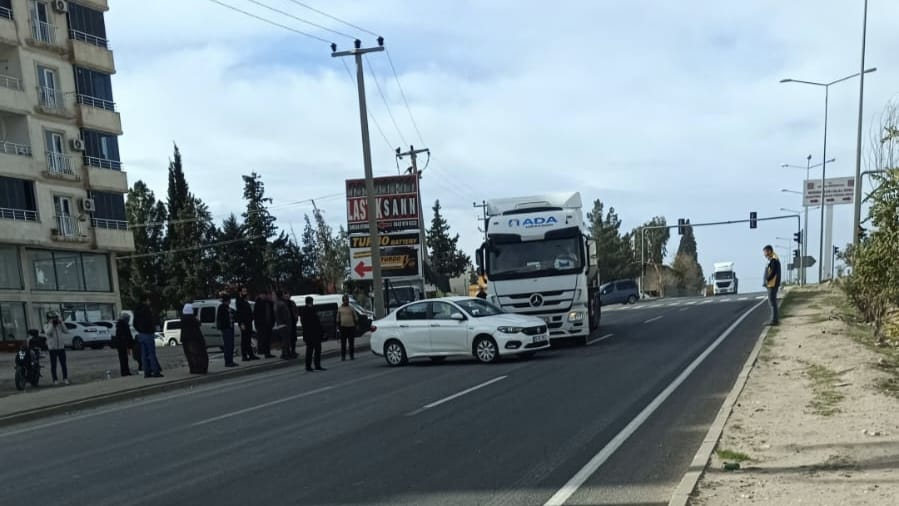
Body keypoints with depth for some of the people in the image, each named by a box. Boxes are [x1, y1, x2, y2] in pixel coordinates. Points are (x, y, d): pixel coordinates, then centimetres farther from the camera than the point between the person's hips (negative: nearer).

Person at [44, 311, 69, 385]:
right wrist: (51, 324, -18)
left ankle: (65, 378, 11)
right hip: (52, 348, -2)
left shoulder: (59, 325, 8)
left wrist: (61, 323, -6)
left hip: (61, 347, 2)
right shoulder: (47, 326, -1)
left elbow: (66, 331, -3)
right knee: (53, 365, 1)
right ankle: (55, 380, 8)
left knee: (63, 364, 3)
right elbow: (48, 332, -21)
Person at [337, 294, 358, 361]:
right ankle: (343, 357, 4)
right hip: (343, 327, 0)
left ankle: (352, 356, 11)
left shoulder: (351, 308, 7)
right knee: (343, 343, 0)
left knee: (351, 343, 3)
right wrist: (338, 326, 7)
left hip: (351, 327, 0)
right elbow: (338, 319, 12)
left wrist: (356, 324, 2)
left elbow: (356, 318, 9)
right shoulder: (340, 308, 8)